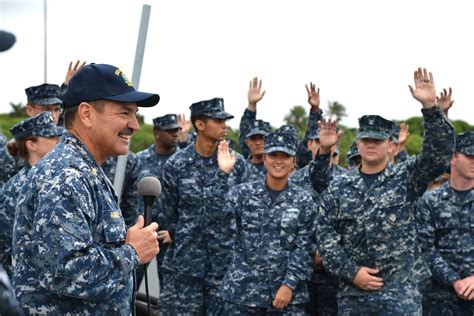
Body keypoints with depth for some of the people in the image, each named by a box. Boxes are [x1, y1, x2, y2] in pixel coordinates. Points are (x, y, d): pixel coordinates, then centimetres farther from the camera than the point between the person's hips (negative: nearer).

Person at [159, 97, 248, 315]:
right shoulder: (176, 164, -2)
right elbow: (169, 213, 6)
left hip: (226, 259, 1)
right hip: (186, 260, -1)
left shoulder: (236, 163, 1)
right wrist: (184, 241, 9)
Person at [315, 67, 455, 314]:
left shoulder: (406, 177, 2)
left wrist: (430, 107, -24)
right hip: (351, 291, 2)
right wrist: (351, 272, -7)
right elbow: (325, 233, 3)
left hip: (400, 291, -2)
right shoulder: (339, 187, 5)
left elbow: (441, 152, -12)